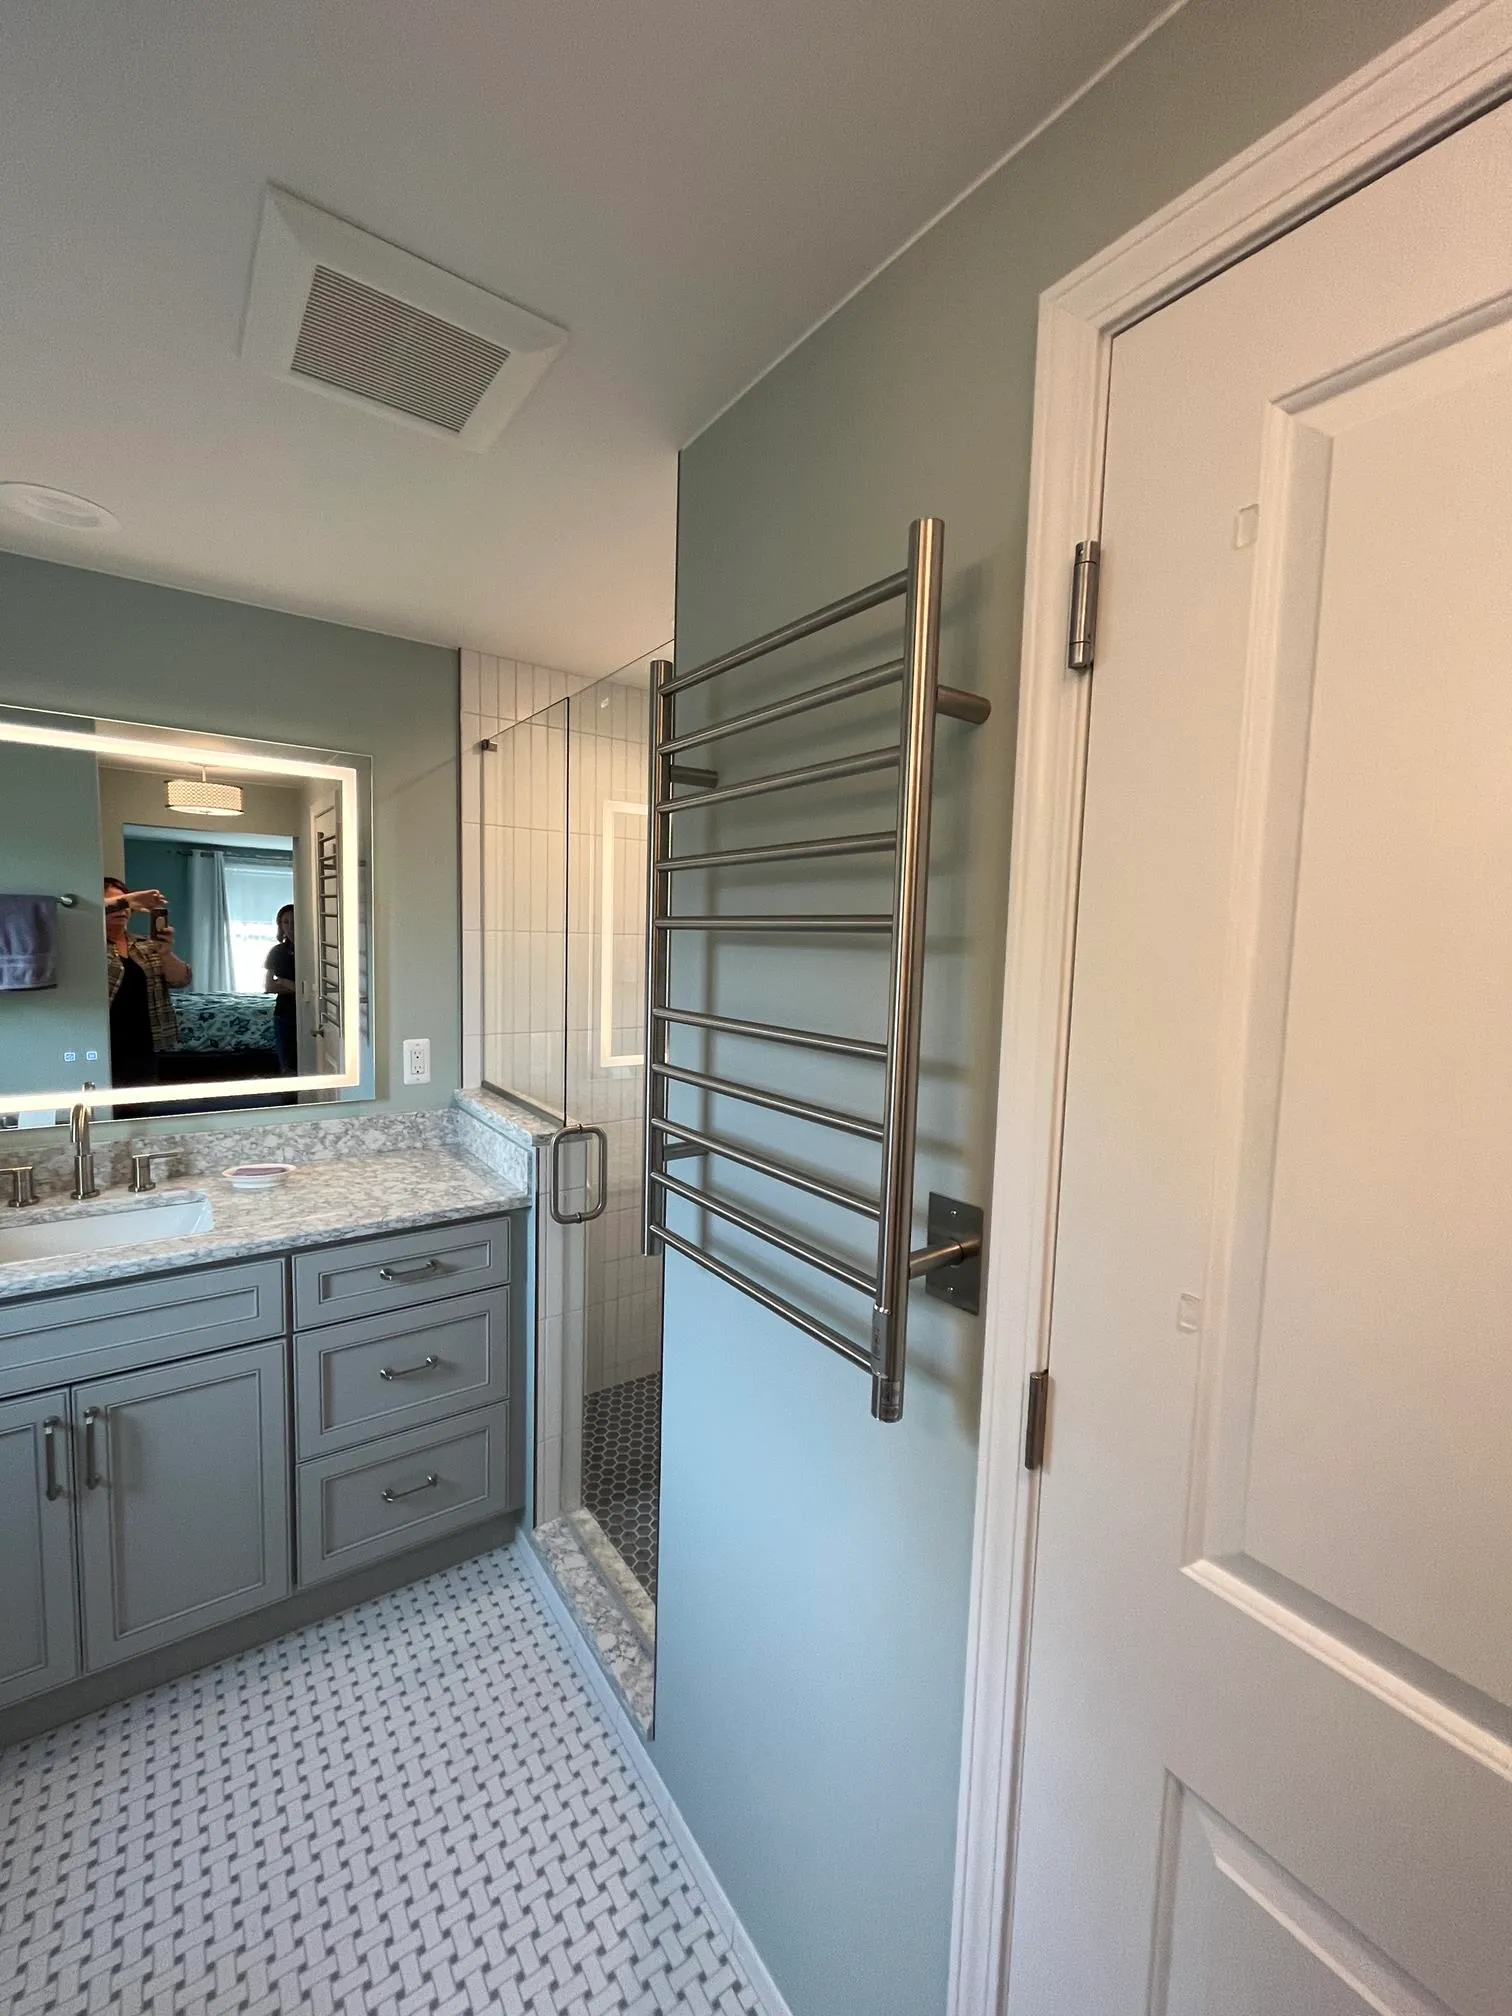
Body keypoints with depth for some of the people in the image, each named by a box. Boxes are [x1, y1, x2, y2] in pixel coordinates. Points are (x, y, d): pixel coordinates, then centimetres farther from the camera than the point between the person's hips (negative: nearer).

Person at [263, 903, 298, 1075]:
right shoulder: (276, 951, 6)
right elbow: (267, 986, 3)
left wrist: (284, 983, -8)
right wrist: (296, 987, -12)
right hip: (285, 1015, 2)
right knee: (289, 1068, 4)